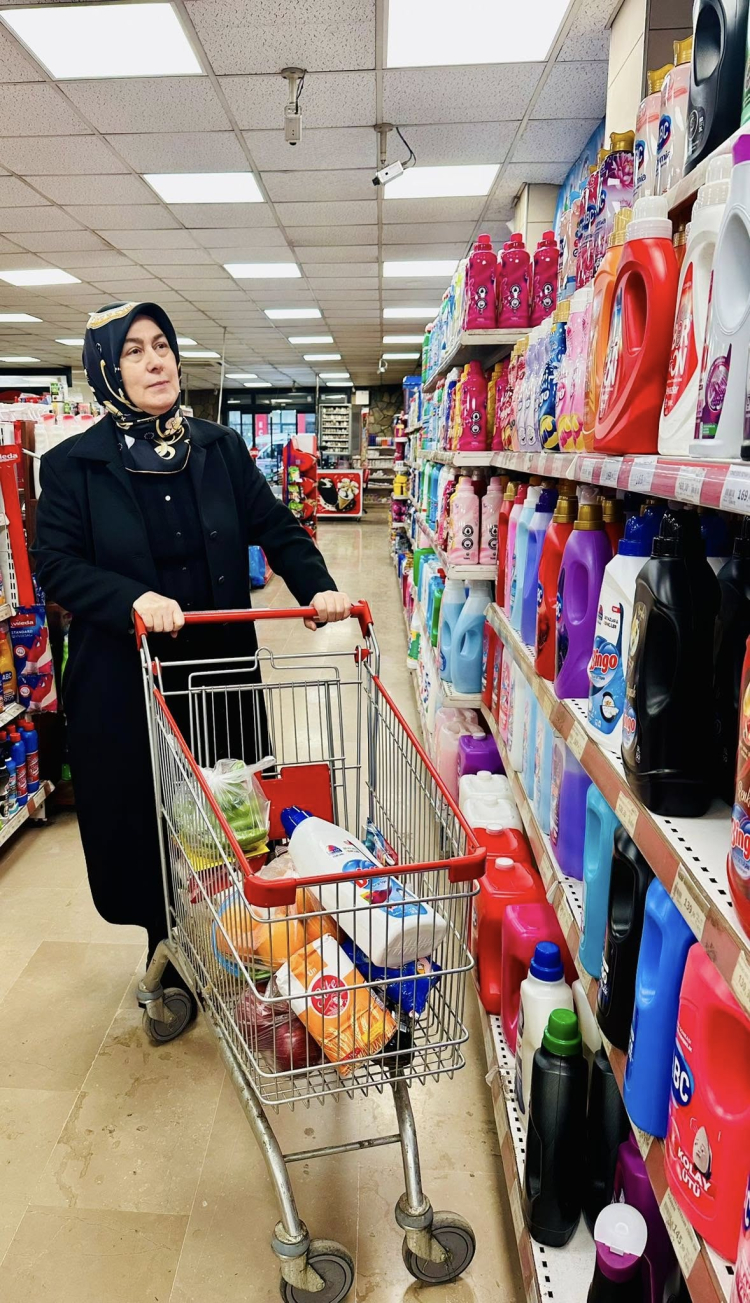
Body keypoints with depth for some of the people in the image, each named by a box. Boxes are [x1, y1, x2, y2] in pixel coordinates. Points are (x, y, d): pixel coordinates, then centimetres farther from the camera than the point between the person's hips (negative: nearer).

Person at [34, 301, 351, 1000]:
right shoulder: (73, 464, -1)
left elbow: (275, 527, 3)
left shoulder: (220, 448, 7)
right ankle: (170, 966, 33)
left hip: (222, 672, 2)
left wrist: (319, 587, -15)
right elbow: (54, 562, -8)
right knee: (148, 826, 9)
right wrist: (133, 598, -25)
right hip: (124, 686, -2)